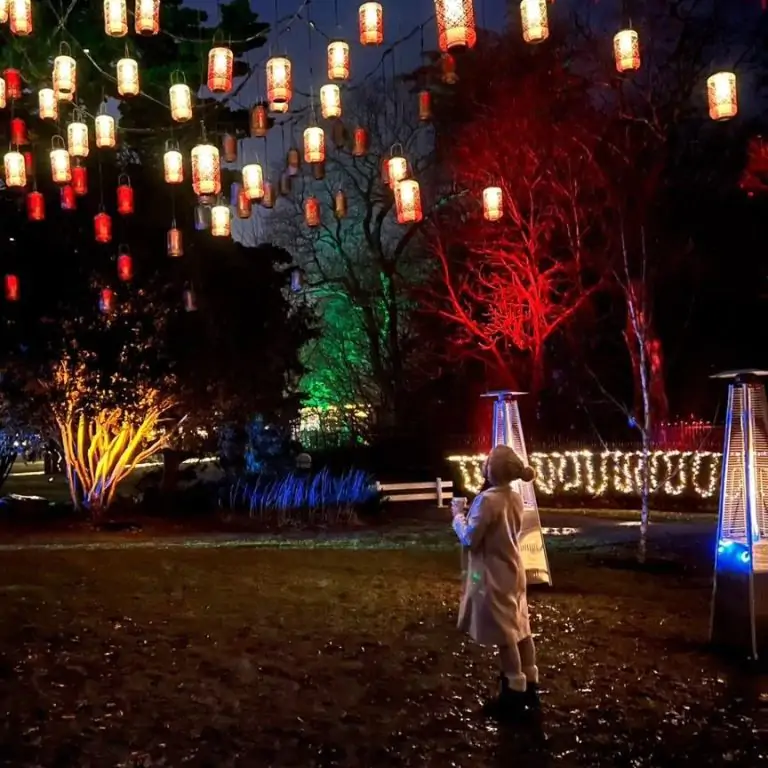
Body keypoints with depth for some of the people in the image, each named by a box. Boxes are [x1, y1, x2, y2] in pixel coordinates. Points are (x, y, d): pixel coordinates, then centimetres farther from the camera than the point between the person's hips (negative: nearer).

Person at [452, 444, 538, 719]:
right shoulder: (515, 498, 3)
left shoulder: (487, 499, -22)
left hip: (494, 576, -8)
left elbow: (470, 539, -18)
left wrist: (458, 518, -1)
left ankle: (514, 695, 9)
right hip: (513, 571, 8)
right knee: (519, 628, 14)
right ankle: (530, 687, 23)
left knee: (504, 634, 1)